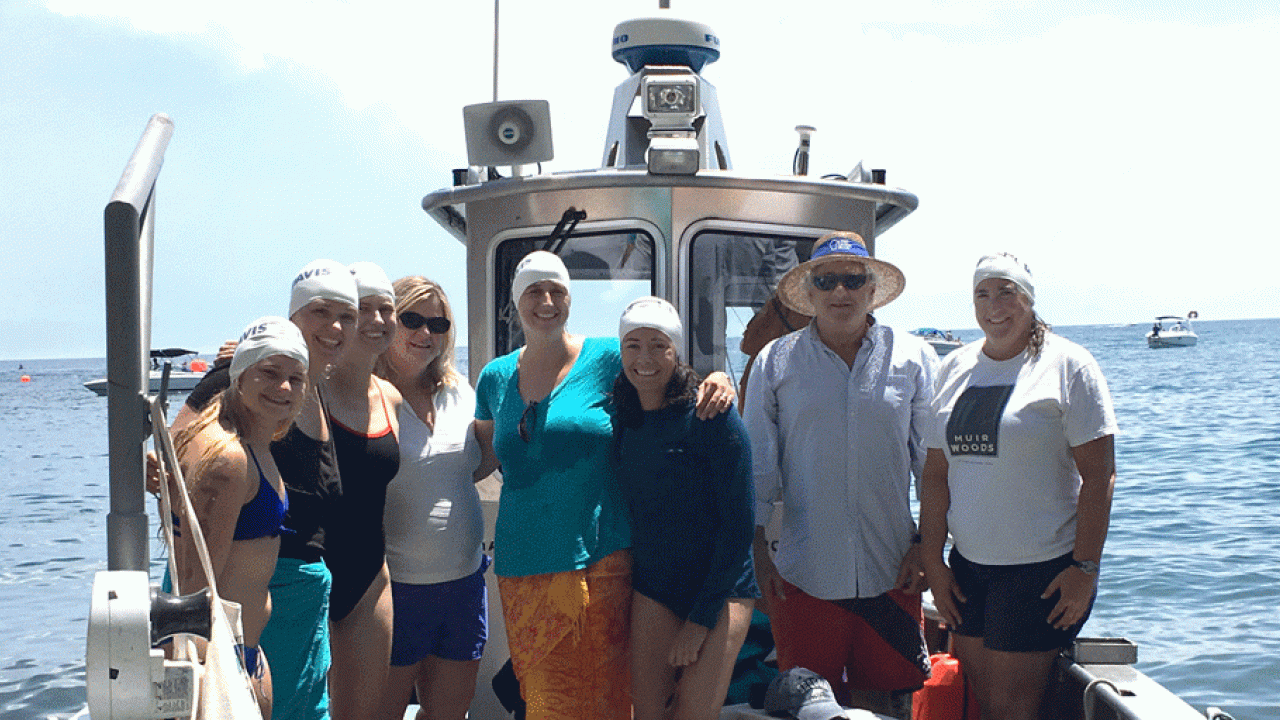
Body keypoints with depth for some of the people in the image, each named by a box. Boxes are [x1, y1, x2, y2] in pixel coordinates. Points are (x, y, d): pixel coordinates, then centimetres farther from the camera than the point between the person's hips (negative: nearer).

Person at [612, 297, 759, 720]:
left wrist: (701, 619, -12)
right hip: (652, 589, 4)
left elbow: (740, 522, -12)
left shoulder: (710, 415, -12)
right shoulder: (620, 418, 3)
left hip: (720, 589, -4)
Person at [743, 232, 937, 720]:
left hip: (891, 570, 1)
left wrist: (926, 545, 1)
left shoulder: (913, 358, 5)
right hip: (804, 574, 0)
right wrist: (758, 553, 1)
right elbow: (758, 466, 6)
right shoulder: (776, 362, 4)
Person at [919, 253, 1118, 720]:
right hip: (968, 565, 5)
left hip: (1044, 570, -5)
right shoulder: (956, 368, 10)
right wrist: (932, 560, 7)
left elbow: (1099, 475, -9)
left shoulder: (1067, 366, -6)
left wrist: (1085, 567, -14)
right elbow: (936, 472, 11)